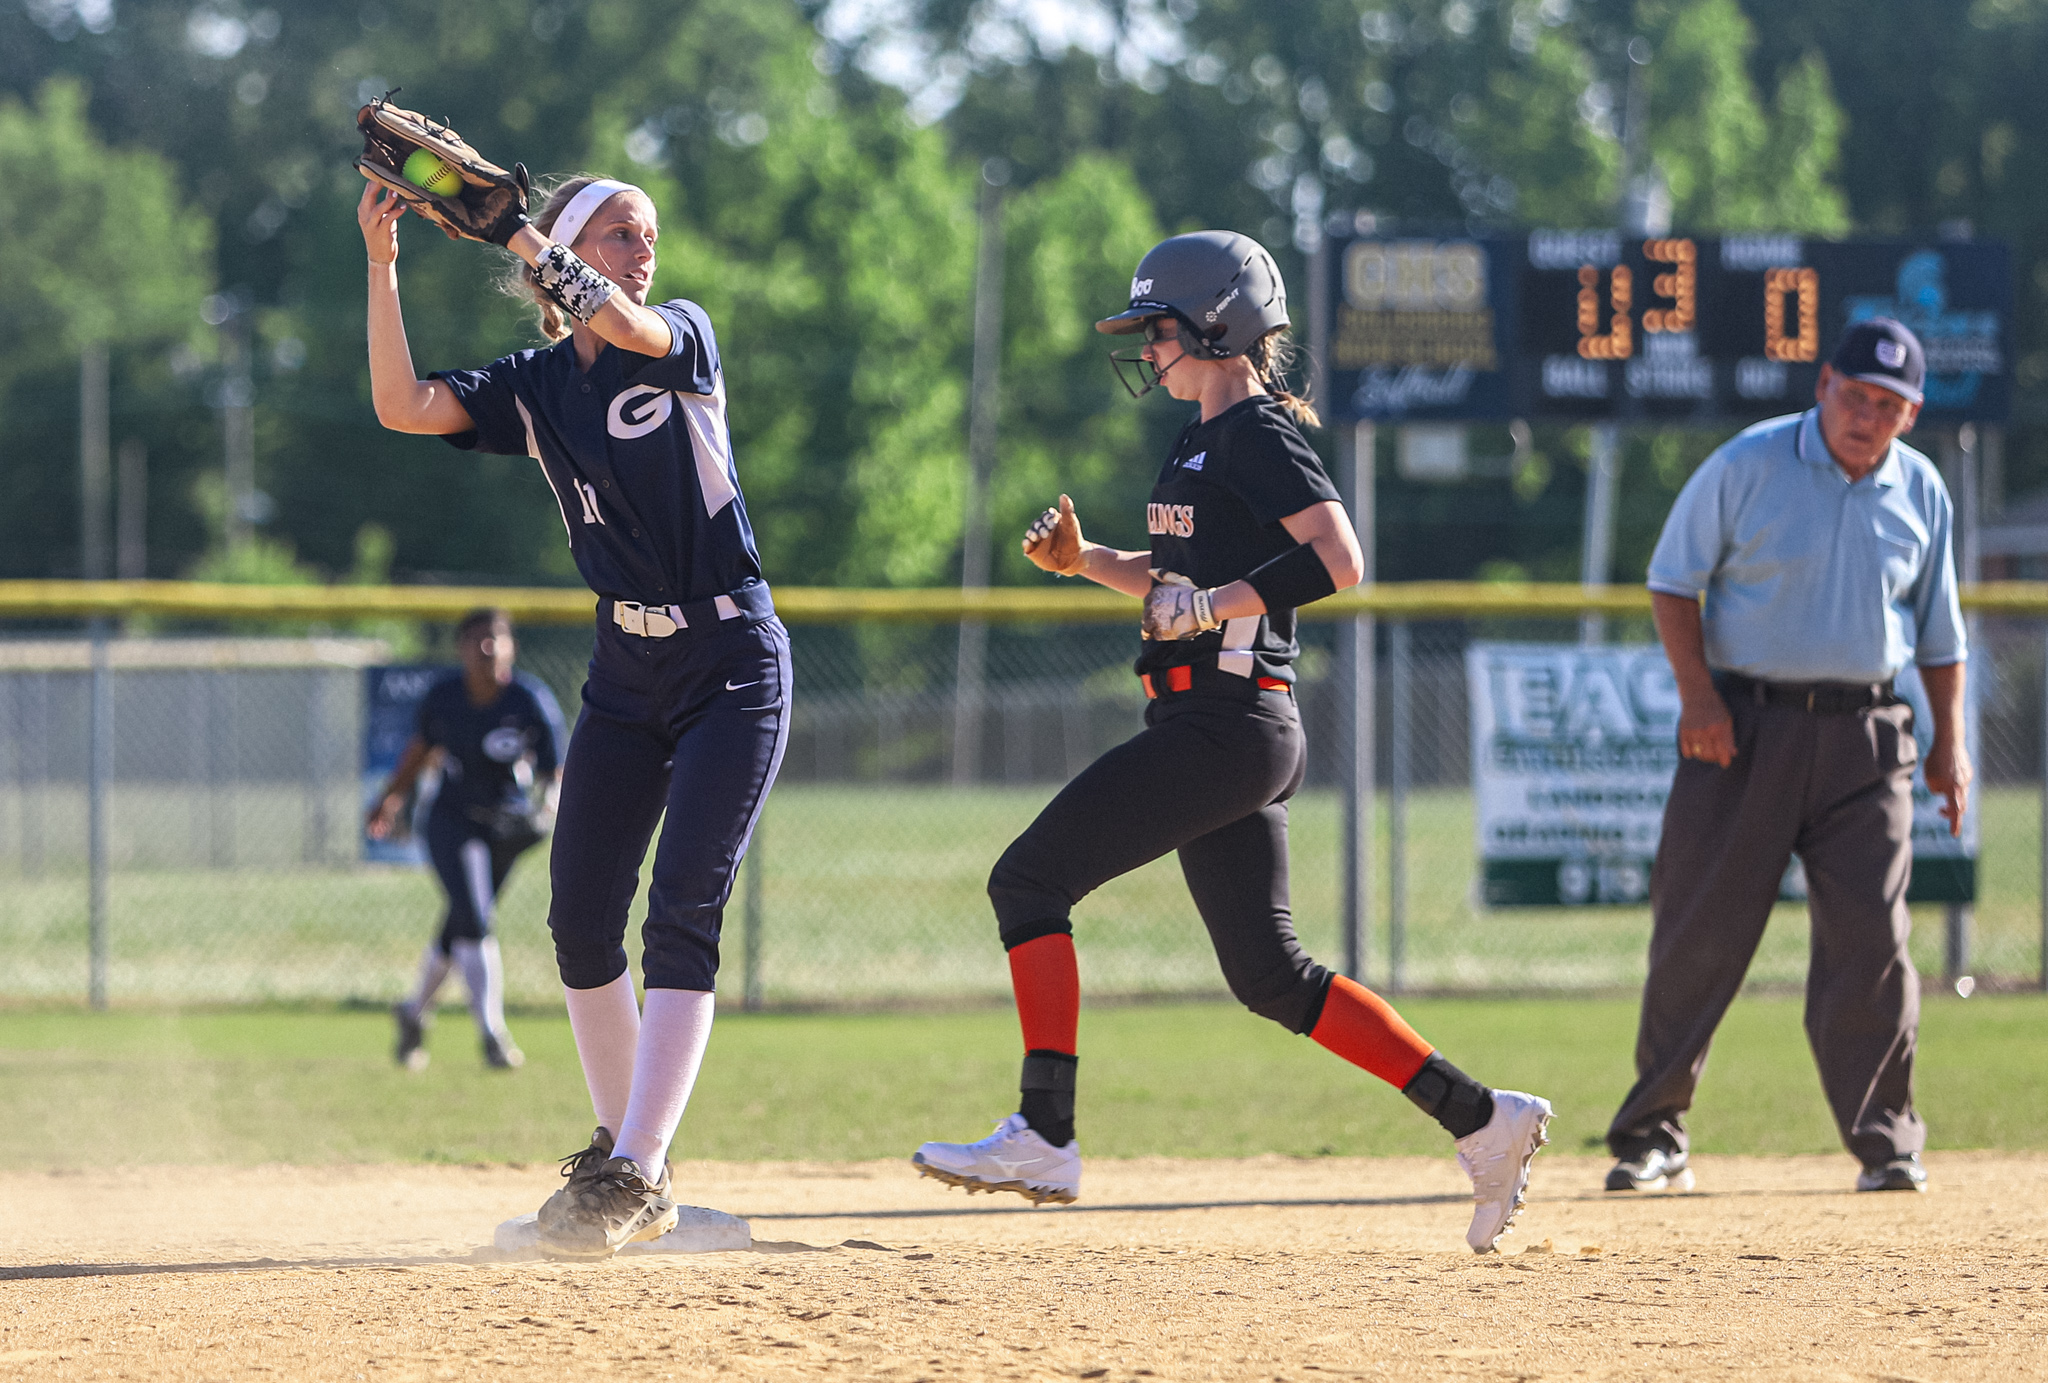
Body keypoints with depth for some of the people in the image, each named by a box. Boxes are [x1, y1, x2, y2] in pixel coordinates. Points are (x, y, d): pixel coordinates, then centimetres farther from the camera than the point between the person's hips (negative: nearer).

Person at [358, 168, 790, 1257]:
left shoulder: (682, 337, -5)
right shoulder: (533, 389, 5)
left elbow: (618, 322, -28)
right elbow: (402, 406, -10)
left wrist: (502, 222, -31)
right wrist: (382, 264, -17)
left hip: (733, 667, -5)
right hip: (625, 672, 5)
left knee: (682, 915, -14)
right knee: (580, 921, 4)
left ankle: (630, 1175, -17)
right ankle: (623, 1159, 18)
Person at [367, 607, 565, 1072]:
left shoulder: (531, 700, -16)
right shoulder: (442, 696, -9)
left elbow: (555, 771, -16)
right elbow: (423, 747, 11)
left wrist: (549, 806, -35)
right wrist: (392, 797, 19)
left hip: (508, 826, 1)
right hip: (452, 822, -1)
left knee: (462, 930, 12)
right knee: (473, 920, -18)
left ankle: (416, 1010, 38)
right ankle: (493, 1033, -17)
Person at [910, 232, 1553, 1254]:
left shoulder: (1258, 435, -11)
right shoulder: (1204, 441, 19)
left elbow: (1339, 559, -23)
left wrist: (1213, 606, -26)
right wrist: (1083, 560, 15)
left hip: (1227, 726, -10)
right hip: (1213, 726, 10)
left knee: (1030, 880, -11)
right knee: (1269, 974, 10)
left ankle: (1043, 1137, -15)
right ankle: (1479, 1117, 9)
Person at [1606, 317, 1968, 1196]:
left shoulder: (1920, 493, 7)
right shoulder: (1748, 466, -4)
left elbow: (1939, 630, 16)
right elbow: (1673, 580, 0)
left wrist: (1951, 743, 8)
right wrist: (1697, 693, -12)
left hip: (1865, 736, 2)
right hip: (1745, 726, -2)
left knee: (1871, 939, -5)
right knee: (1699, 933, -2)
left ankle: (1887, 1143, 5)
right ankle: (1652, 1138, 5)